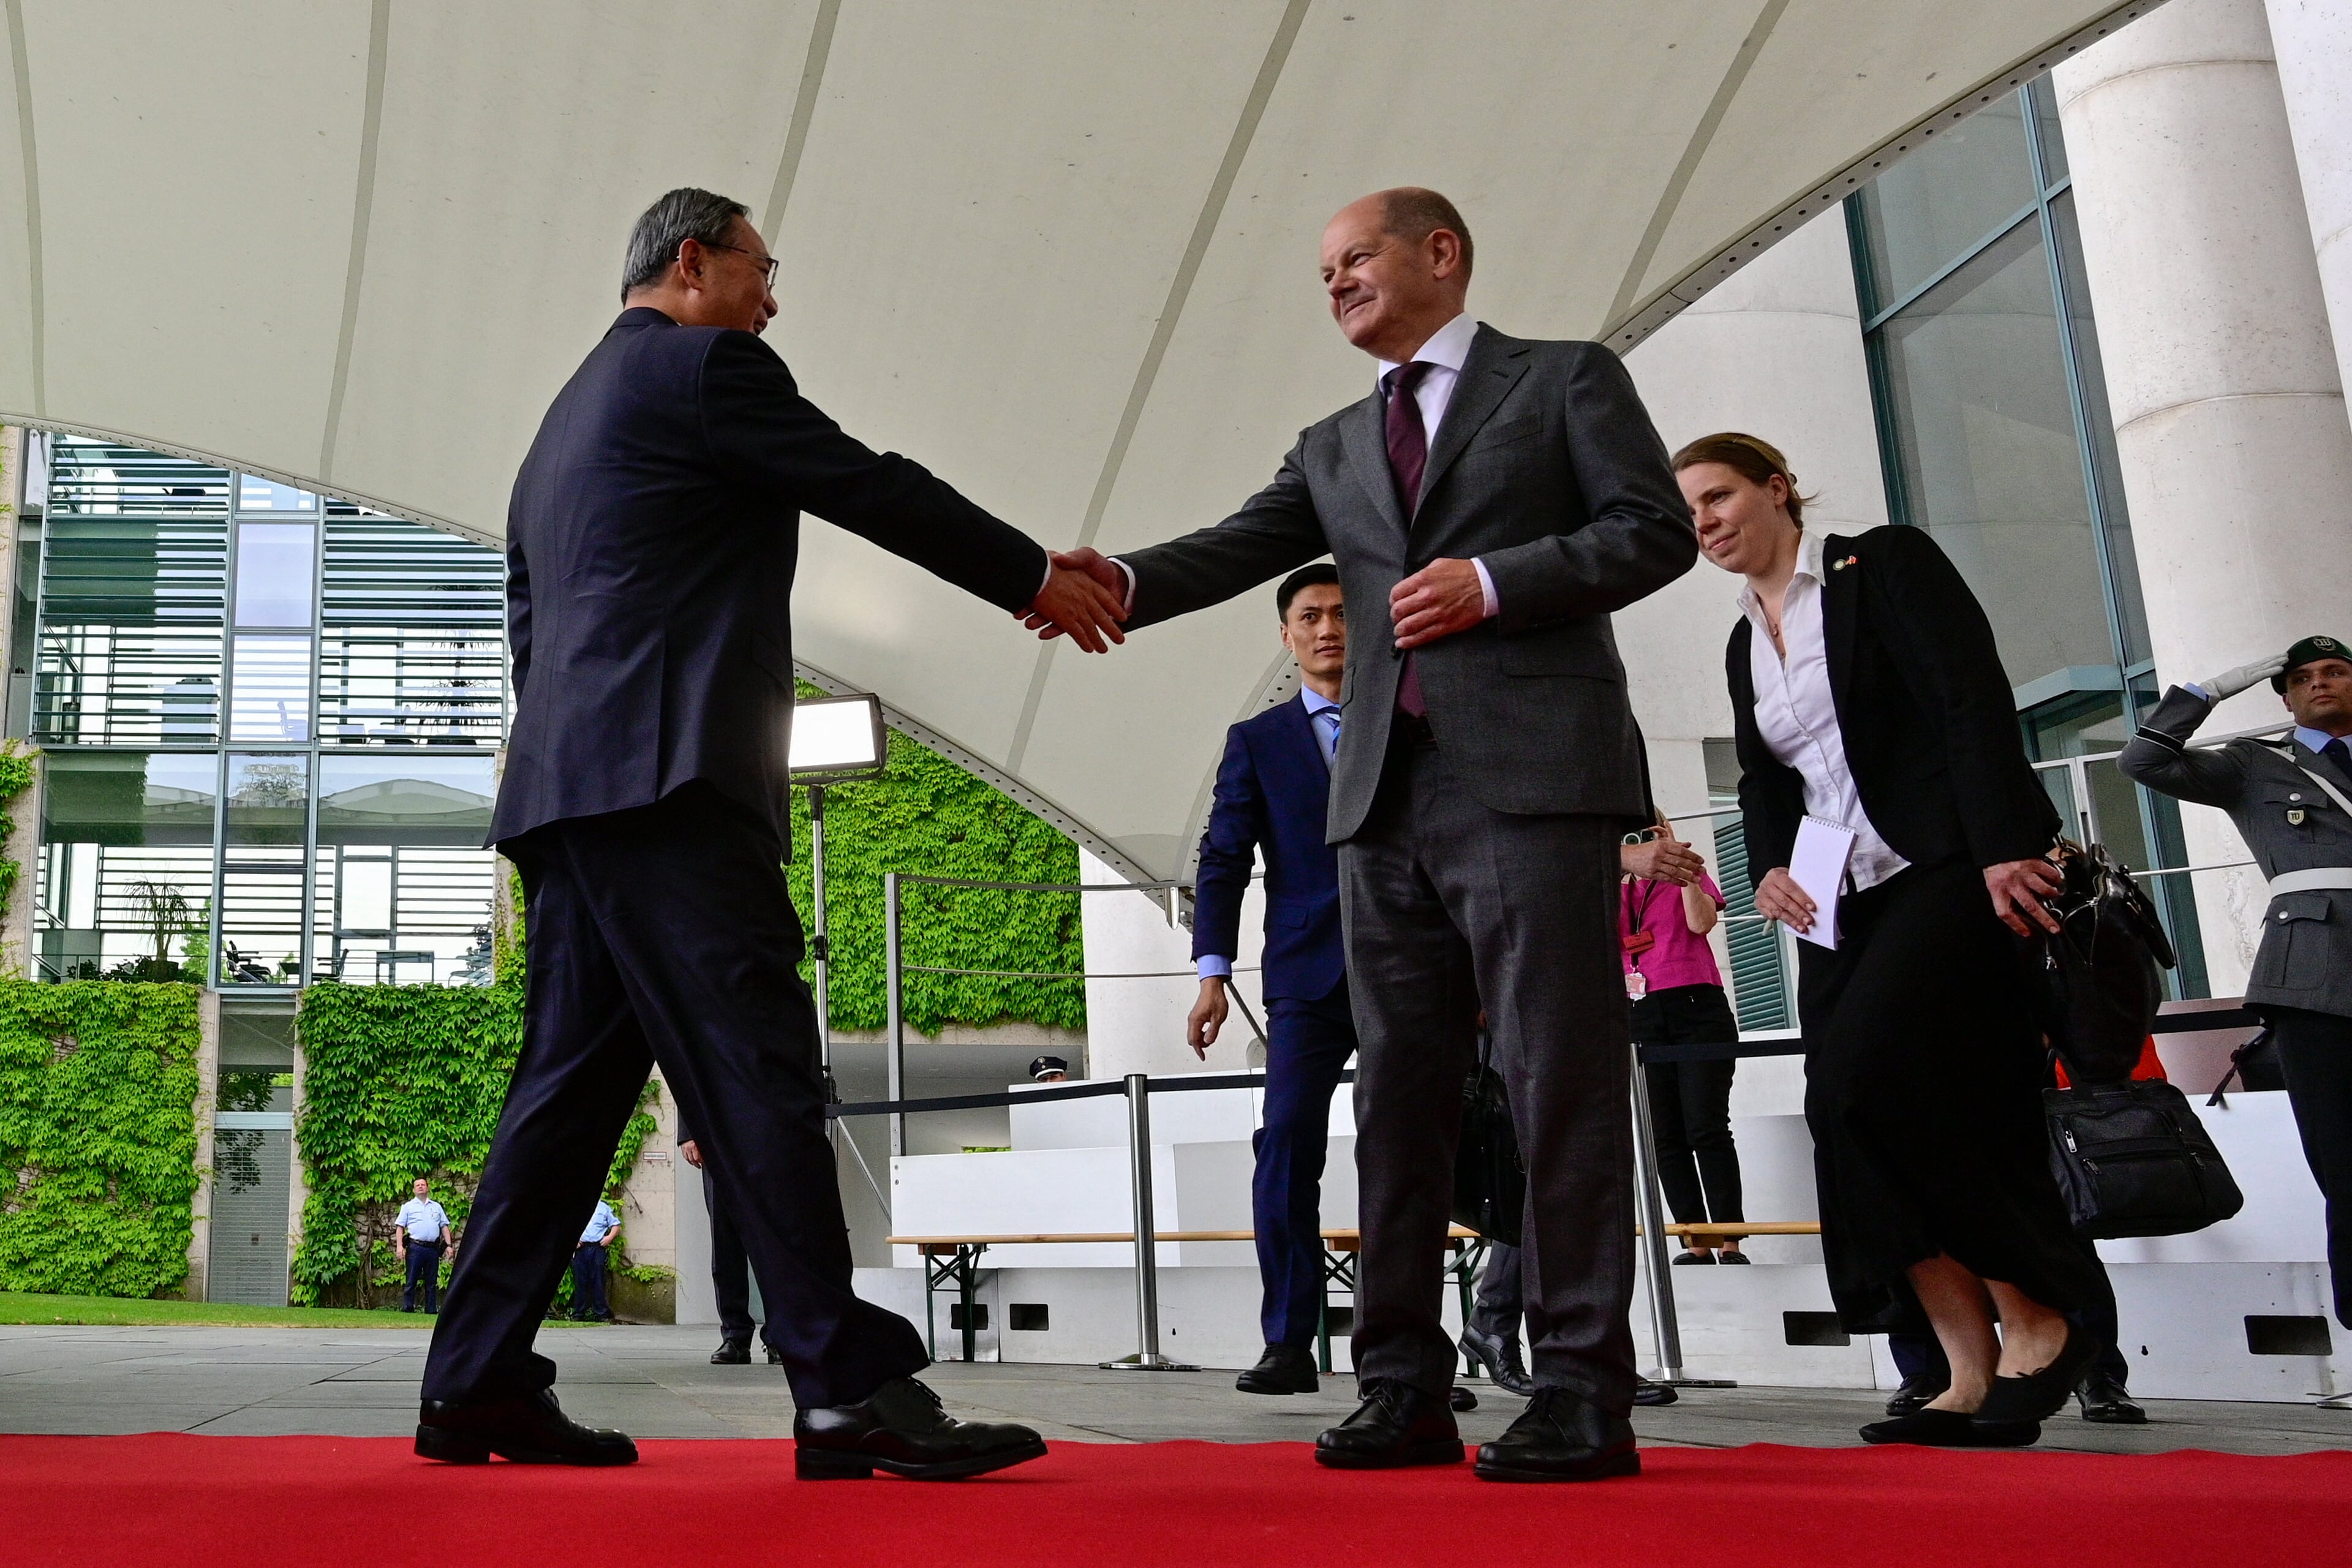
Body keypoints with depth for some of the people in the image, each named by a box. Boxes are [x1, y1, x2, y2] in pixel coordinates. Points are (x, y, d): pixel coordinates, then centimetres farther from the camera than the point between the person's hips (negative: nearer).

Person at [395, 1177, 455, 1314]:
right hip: (415, 1248, -3)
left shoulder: (437, 1207, 20)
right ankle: (408, 1310, -4)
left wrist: (449, 1245, 7)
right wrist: (399, 1246, -9)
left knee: (432, 1283, 5)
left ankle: (431, 1311, 7)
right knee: (411, 1282, -5)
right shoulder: (408, 1206, 11)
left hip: (433, 1249, 3)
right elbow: (400, 1227, 4)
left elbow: (444, 1226, 18)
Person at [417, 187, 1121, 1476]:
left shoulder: (568, 416, 28)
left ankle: (476, 1383, 12)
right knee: (759, 1068, -13)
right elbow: (873, 490, -1)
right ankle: (849, 1389, -13)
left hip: (565, 790, 10)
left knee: (572, 1079, 9)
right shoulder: (705, 365, 1)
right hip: (667, 778, -10)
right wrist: (1039, 578, 9)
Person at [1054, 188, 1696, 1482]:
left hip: (1532, 776, -5)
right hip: (1387, 794, 6)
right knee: (1396, 1089, 4)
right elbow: (1237, 550, 9)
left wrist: (1495, 582, -11)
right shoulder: (1334, 447, 23)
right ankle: (1404, 1386, 9)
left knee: (1558, 1078, -7)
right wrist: (1122, 578, -11)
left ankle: (1582, 1391, -2)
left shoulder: (1566, 378, 10)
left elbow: (1657, 529, 1)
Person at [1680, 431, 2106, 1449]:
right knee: (1847, 1122, -3)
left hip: (1952, 872, -7)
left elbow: (1973, 698, -11)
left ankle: (2036, 1321, -5)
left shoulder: (1886, 565, -1)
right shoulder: (1744, 643, 18)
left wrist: (2005, 848, -21)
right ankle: (1974, 1378, 2)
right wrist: (1771, 867, 0)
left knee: (1866, 1085, -21)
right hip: (1843, 902, 8)